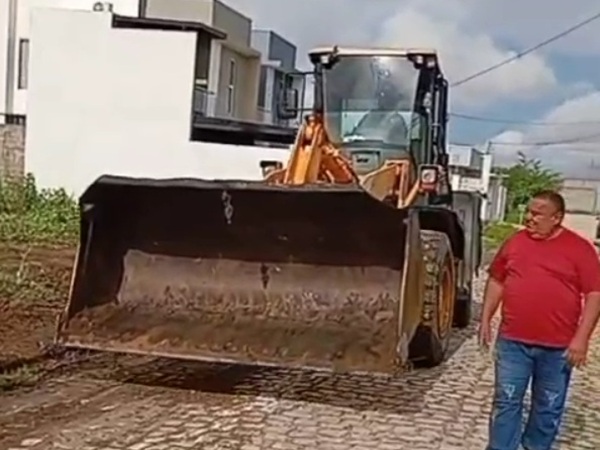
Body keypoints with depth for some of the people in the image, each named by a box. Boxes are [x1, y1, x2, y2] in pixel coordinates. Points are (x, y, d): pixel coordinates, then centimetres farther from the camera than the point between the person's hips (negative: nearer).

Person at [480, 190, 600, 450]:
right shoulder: (516, 241, 5)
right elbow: (496, 280, 13)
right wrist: (486, 319, 9)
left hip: (557, 346, -2)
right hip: (513, 340, 2)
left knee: (549, 406, 12)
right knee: (506, 401, 7)